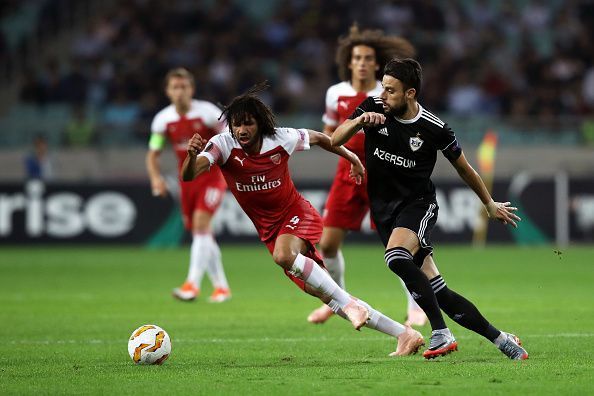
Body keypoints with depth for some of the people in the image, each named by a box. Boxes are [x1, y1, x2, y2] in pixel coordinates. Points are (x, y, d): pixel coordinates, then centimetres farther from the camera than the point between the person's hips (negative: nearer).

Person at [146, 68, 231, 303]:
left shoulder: (207, 112, -14)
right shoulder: (163, 120, -4)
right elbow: (153, 154, 5)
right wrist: (156, 177, -13)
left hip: (212, 177, -5)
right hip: (187, 179, 5)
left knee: (201, 224, -22)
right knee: (203, 235, 8)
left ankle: (193, 283, -25)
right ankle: (221, 287, 21)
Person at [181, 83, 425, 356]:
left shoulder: (281, 139, -15)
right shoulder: (223, 145, -15)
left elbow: (318, 138, 6)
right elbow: (188, 175, -29)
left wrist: (352, 157, 18)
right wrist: (192, 155, -51)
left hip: (297, 214, -3)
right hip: (270, 231, 3)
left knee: (283, 255, -38)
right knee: (324, 295, -1)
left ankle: (350, 303, -29)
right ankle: (404, 334, 6)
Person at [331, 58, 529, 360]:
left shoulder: (434, 128, -11)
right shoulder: (373, 108, -4)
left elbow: (463, 168, 4)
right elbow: (335, 140, -6)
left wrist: (490, 205, 16)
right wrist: (359, 121, -25)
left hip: (418, 203, -4)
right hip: (384, 208, 4)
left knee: (396, 257, -34)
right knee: (438, 293, -3)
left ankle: (441, 333, -26)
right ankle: (499, 338, 7)